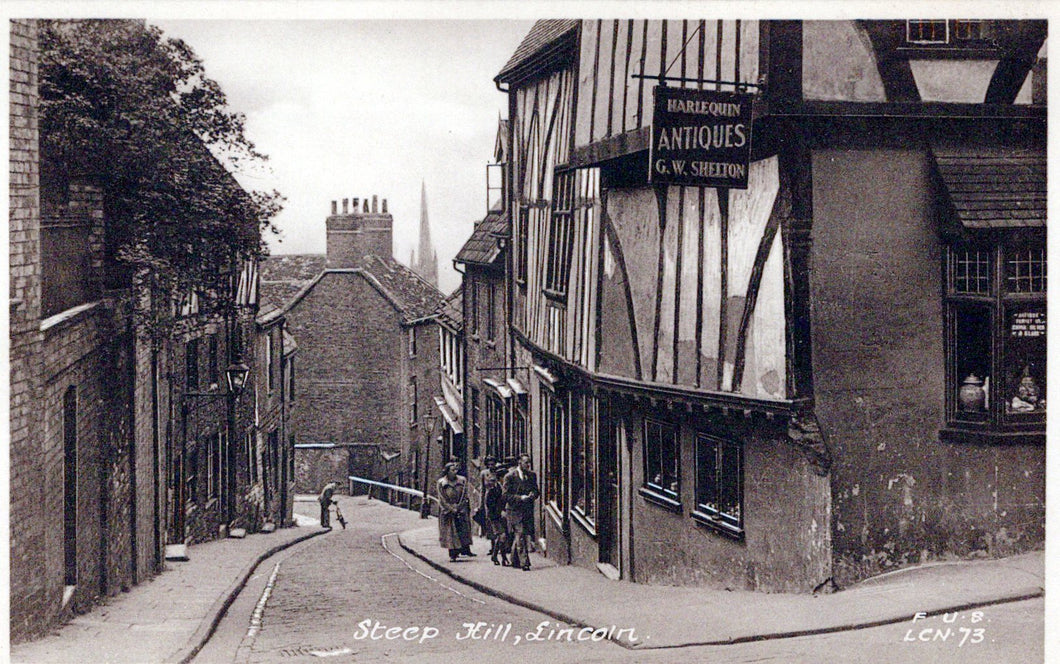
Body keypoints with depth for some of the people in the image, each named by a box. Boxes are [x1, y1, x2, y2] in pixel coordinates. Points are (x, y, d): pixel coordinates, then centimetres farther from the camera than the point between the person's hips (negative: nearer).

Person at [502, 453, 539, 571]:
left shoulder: (532, 475, 11)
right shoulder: (510, 476, -5)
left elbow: (536, 491, 18)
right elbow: (506, 495, -6)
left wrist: (533, 495, -6)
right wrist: (520, 498, -17)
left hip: (528, 509, 5)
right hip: (515, 510, -5)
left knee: (527, 535, 8)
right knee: (520, 536, -12)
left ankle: (515, 561, 23)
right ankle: (524, 562, -14)